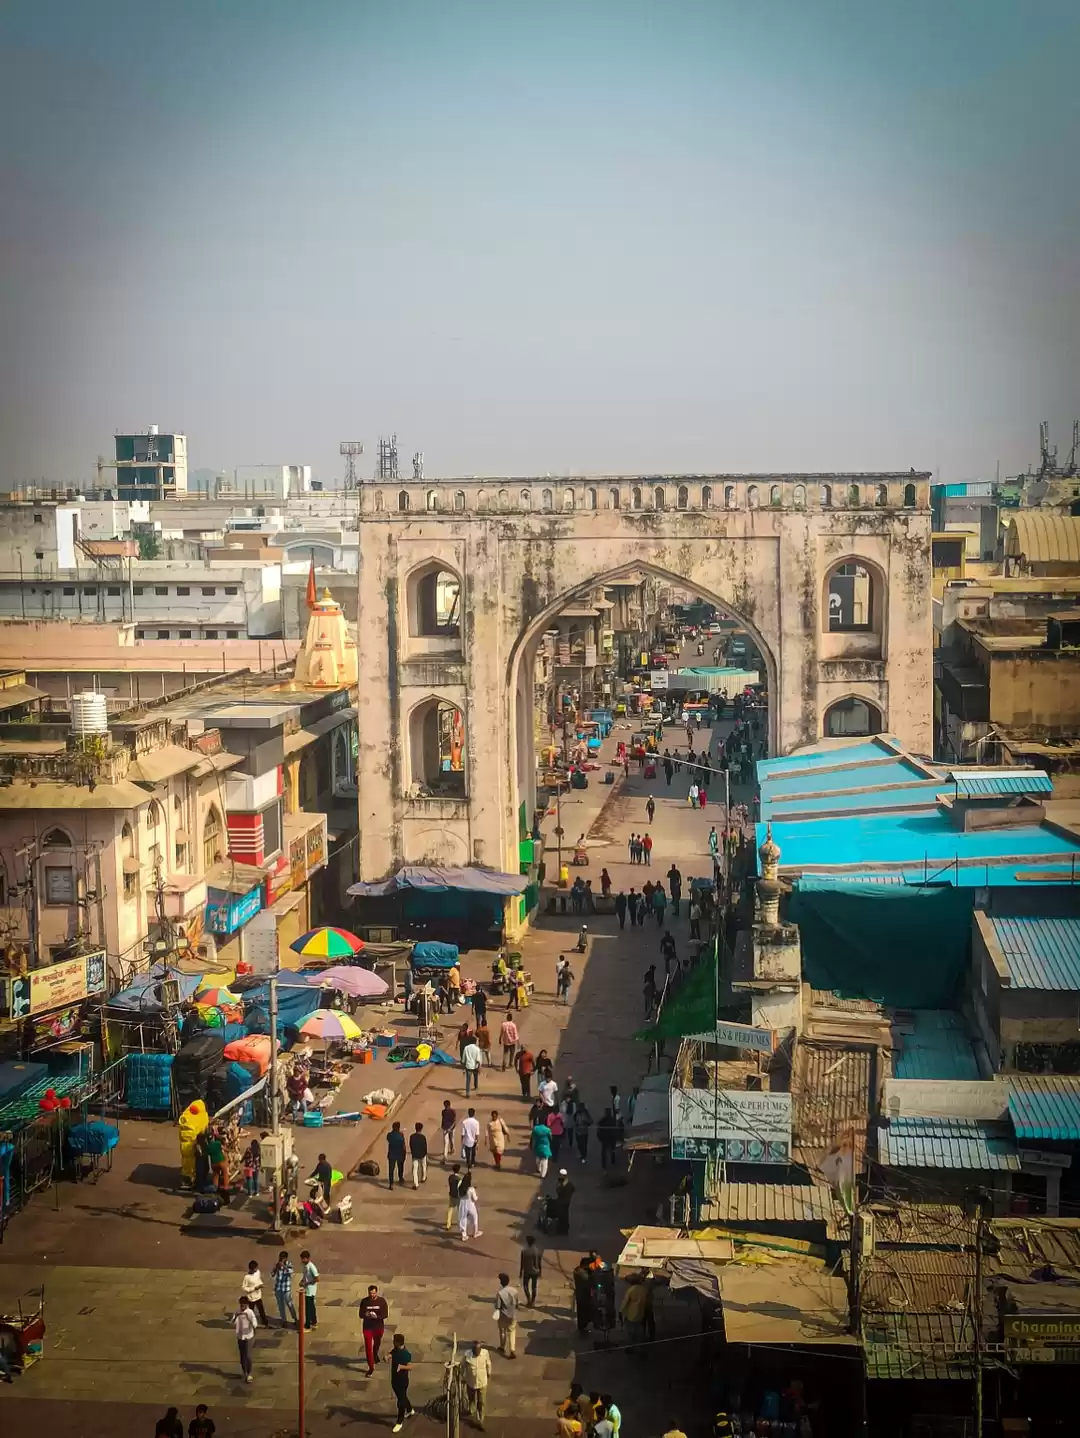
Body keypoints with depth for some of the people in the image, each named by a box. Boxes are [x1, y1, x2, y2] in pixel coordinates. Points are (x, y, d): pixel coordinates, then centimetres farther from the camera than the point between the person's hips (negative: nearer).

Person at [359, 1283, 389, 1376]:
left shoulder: (382, 1301, -13)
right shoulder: (364, 1301, -12)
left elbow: (385, 1314, -14)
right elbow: (361, 1315, -9)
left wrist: (377, 1316, -32)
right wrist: (366, 1314, -33)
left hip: (379, 1327, 1)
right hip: (367, 1327, -1)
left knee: (377, 1344, 25)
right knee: (368, 1347, -6)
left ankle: (375, 1356, 56)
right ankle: (371, 1368, 3)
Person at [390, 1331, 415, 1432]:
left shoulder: (406, 1354, -22)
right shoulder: (394, 1351, -2)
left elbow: (410, 1367, -20)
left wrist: (401, 1366, -37)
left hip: (402, 1380, -8)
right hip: (394, 1379, 8)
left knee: (401, 1400, 1)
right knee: (401, 1397, 25)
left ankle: (400, 1422, 10)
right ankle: (409, 1410, 49)